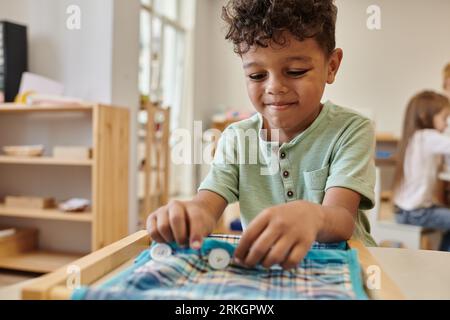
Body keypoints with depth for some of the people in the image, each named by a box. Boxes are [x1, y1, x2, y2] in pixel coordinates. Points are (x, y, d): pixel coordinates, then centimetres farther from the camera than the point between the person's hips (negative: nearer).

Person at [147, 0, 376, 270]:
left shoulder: (351, 130, -8)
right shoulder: (236, 137, 1)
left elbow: (341, 219, -22)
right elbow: (208, 205, -11)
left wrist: (311, 216, -45)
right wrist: (188, 217, -34)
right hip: (256, 268, 2)